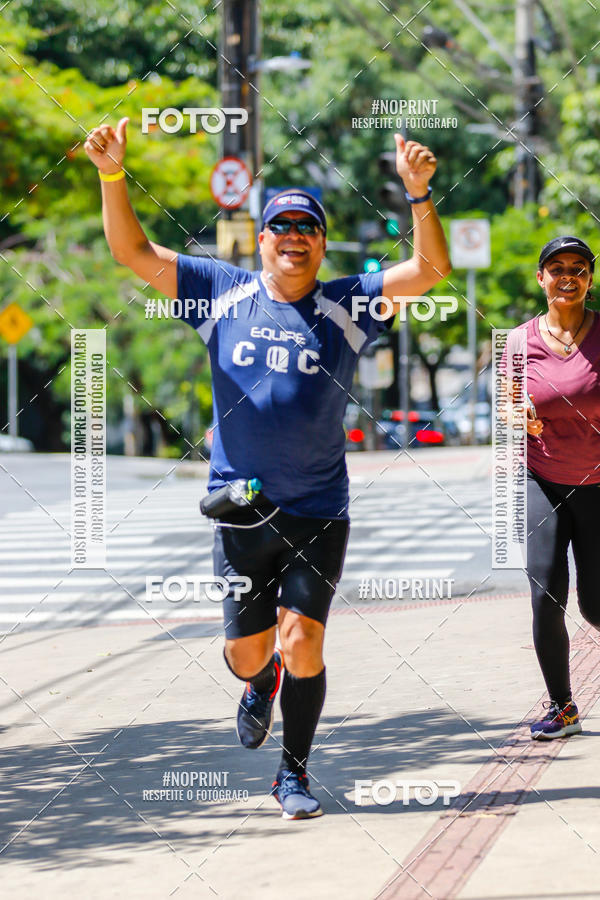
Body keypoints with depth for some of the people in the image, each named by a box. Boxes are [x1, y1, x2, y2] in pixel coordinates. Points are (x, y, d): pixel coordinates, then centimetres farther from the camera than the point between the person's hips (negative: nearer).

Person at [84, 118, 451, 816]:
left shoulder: (348, 306, 1)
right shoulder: (223, 293, 3)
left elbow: (431, 268, -7)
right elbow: (133, 251, 0)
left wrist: (418, 193, -22)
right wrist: (112, 175, -14)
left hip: (319, 513, -1)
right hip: (241, 509, 1)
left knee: (302, 642, -8)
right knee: (247, 653, 8)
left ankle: (294, 772, 12)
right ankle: (261, 683, 46)